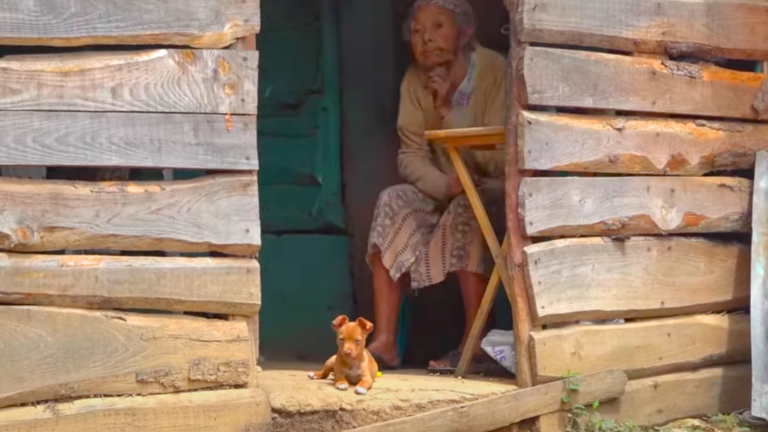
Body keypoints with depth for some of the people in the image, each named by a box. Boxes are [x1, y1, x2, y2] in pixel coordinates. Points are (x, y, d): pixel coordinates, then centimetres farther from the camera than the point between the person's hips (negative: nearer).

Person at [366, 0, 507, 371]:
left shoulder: (495, 73, -18)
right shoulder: (415, 80, -4)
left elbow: (500, 162, -24)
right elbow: (411, 156, -8)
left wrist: (449, 111, -30)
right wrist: (446, 185, -28)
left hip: (498, 192, -5)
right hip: (444, 192, 5)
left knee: (467, 208, -34)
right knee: (393, 202, -19)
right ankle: (385, 341, -25)